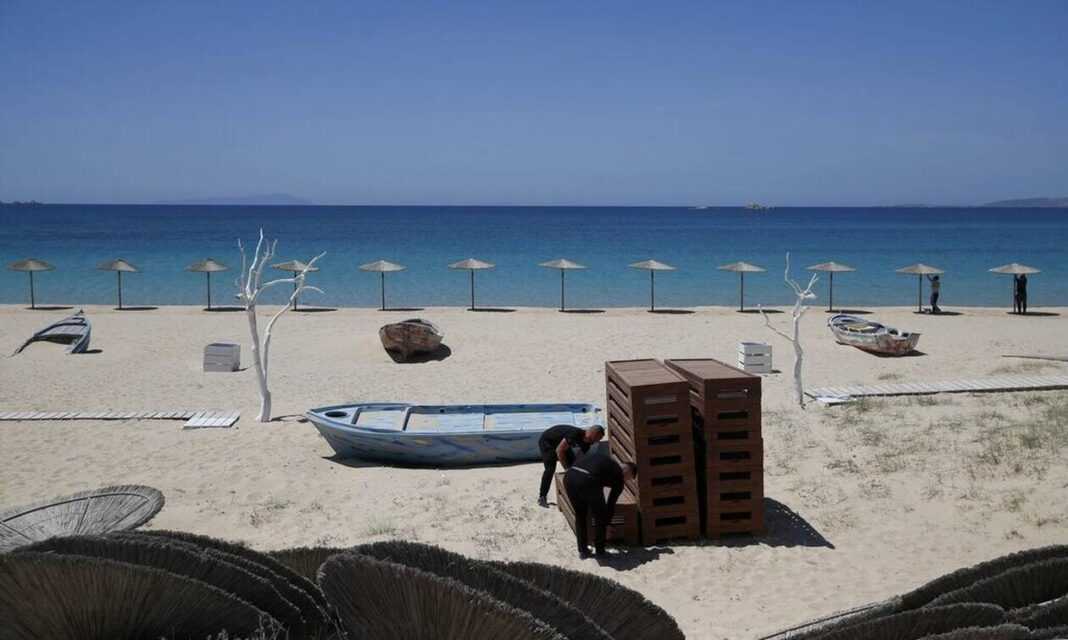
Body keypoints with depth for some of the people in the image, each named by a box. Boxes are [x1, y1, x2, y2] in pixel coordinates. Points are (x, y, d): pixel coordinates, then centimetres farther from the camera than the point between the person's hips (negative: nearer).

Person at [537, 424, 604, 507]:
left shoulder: (586, 443, -9)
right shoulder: (575, 434, -35)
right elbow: (559, 450, -33)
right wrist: (567, 468, -28)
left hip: (560, 443, 8)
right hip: (546, 441, -8)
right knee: (550, 468, -21)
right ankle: (542, 497, -15)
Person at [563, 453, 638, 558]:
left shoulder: (603, 458, 34)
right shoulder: (619, 477, 18)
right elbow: (611, 503, 22)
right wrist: (606, 522, 40)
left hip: (569, 477, 6)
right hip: (588, 481, -6)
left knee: (580, 515, 26)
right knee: (600, 517, 20)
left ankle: (582, 551, 30)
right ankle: (600, 551, 27)